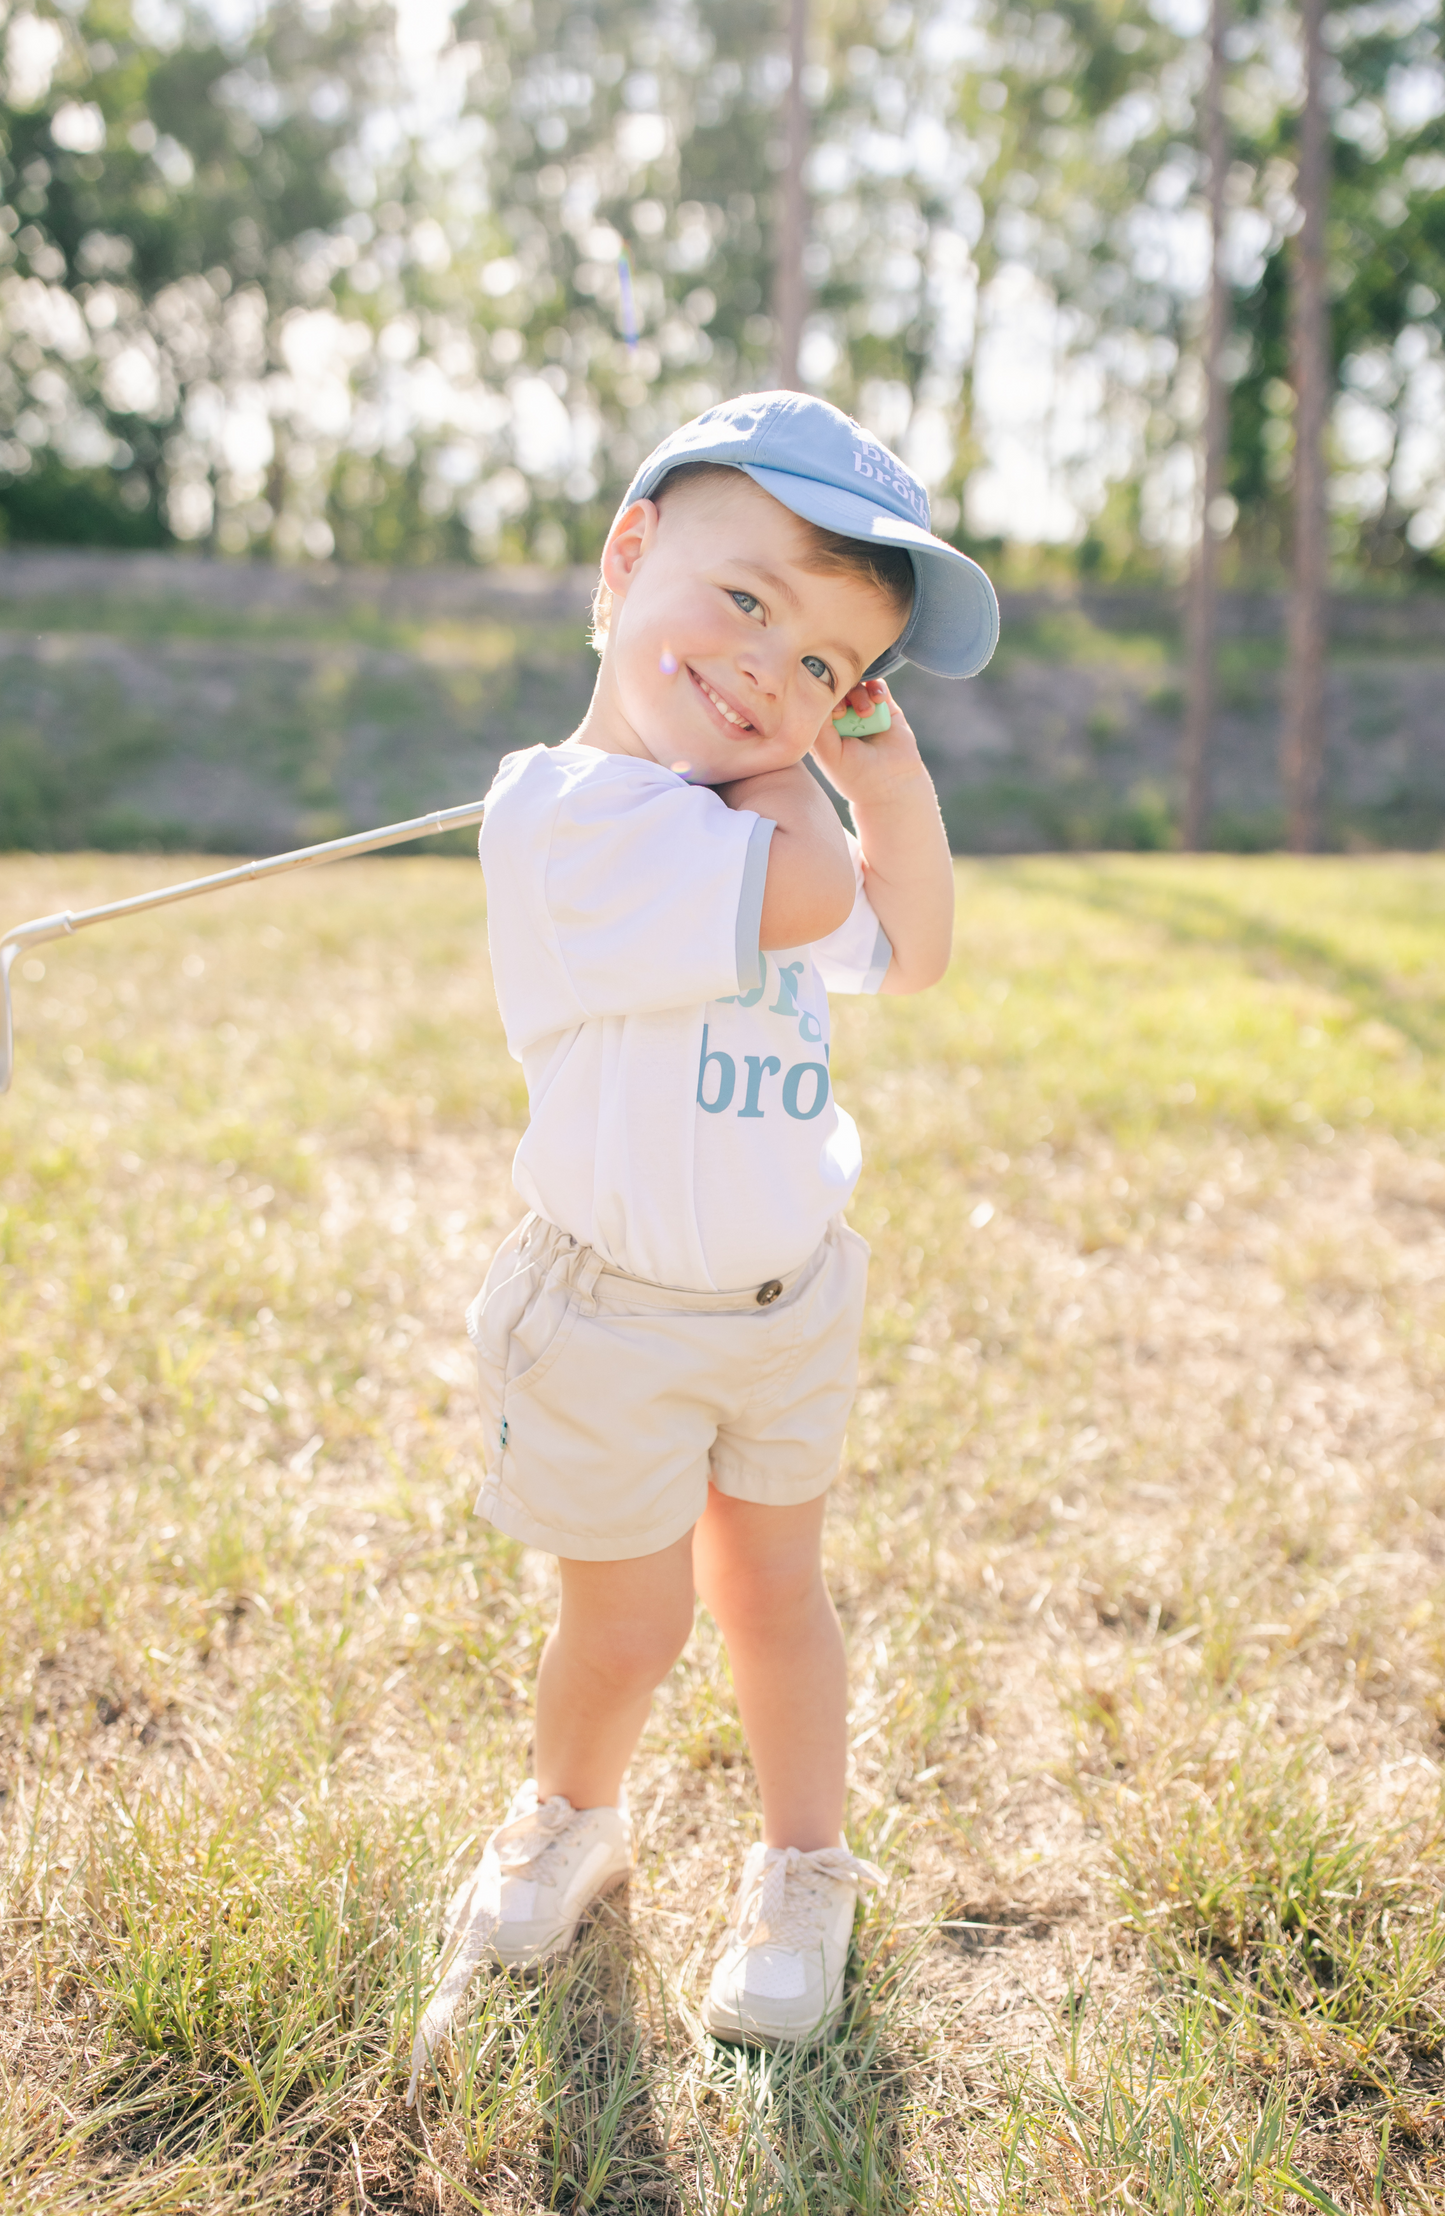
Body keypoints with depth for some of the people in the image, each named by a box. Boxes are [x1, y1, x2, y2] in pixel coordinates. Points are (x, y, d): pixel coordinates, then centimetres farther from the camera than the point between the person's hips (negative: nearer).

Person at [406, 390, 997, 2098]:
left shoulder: (767, 822, 4)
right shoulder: (569, 809, -24)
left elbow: (910, 952, 12)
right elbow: (798, 896, -33)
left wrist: (884, 763, -1)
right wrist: (771, 768, -12)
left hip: (790, 1301, 6)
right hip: (614, 1320, -6)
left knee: (773, 1587, 19)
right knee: (625, 1624, 12)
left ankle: (802, 1870, 38)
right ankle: (569, 1821, 43)